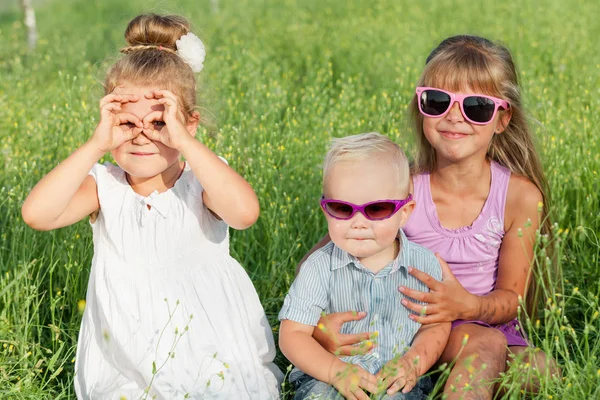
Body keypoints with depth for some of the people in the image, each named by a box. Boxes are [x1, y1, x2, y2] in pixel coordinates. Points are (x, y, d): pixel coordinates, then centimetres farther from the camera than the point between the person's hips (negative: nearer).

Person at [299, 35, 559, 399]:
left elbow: (511, 298, -2)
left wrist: (469, 305, -26)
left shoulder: (521, 196, -10)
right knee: (484, 342, -33)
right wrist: (318, 323, -31)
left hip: (489, 325, 2)